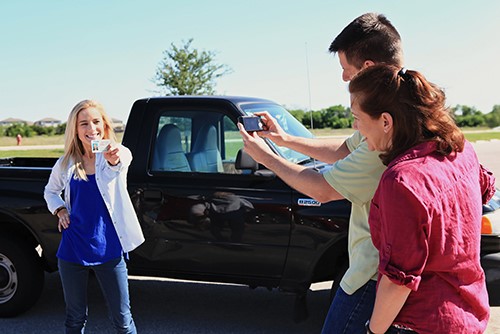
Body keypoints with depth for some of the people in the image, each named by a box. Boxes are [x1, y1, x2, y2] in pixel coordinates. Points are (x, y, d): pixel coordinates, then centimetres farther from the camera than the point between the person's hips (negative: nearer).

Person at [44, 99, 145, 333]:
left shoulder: (117, 155, -8)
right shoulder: (66, 163, 1)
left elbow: (123, 159, -34)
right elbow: (50, 191, 20)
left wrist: (115, 158, -58)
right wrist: (60, 211, 0)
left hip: (108, 250, -2)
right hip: (72, 250, 3)